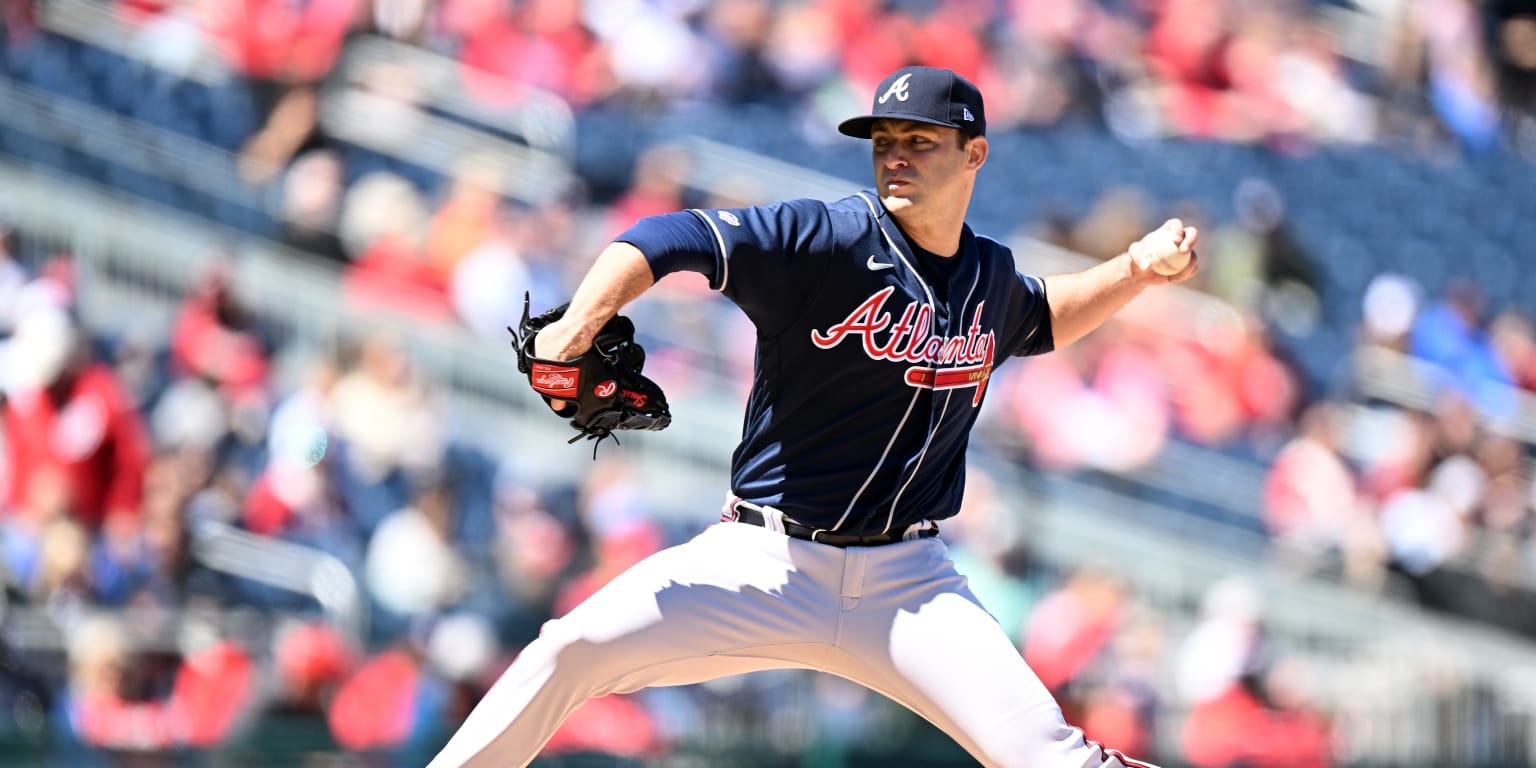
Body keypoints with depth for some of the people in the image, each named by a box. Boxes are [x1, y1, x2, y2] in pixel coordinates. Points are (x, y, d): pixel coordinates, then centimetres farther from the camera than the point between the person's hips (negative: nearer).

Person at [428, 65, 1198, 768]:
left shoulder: (991, 277, 8)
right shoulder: (829, 240, -11)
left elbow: (1039, 320, 33)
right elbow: (666, 238, -22)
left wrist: (1134, 271, 16)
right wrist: (581, 322, -40)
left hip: (907, 584, 3)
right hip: (765, 563, -3)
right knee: (573, 650, -20)